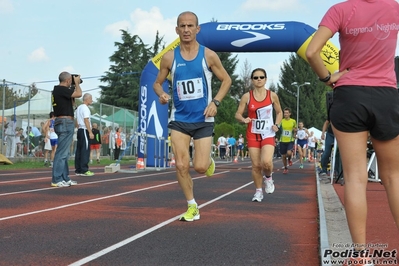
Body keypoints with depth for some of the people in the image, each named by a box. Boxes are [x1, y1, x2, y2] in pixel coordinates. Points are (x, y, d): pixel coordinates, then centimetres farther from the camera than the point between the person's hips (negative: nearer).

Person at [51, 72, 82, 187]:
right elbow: (78, 94, -21)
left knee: (65, 153, 13)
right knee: (61, 153, -10)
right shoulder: (61, 89, -13)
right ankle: (56, 180, -9)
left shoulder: (59, 90, 17)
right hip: (65, 122, -11)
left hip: (64, 123, 11)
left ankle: (65, 178, 19)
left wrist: (75, 85, 19)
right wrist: (77, 83, -3)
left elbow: (71, 102, 25)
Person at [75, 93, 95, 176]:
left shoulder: (79, 108, 19)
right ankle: (84, 170, -11)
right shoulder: (85, 108, -11)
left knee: (79, 150, 8)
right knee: (85, 150, -9)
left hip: (80, 130, 10)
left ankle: (78, 170, 9)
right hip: (85, 130, -10)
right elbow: (86, 121, -18)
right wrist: (90, 132, -19)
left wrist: (79, 129, 21)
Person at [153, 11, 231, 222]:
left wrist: (215, 102, -11)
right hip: (179, 119, 2)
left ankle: (209, 161, 32)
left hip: (203, 119, -1)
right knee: (181, 165, -5)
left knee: (200, 167, -6)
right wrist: (161, 94, -13)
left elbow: (226, 80, 4)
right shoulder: (169, 58, -2)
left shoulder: (208, 55, -5)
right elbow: (157, 83, 10)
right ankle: (192, 206, 13)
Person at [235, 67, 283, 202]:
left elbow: (279, 112, 12)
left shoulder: (272, 95, -1)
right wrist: (243, 119, -21)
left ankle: (268, 177, 13)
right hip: (253, 134, 1)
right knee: (256, 165, 1)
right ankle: (258, 191, 20)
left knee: (266, 162, -21)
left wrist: (276, 125, -5)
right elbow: (238, 114, 1)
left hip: (268, 134, -1)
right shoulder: (247, 96, -3)